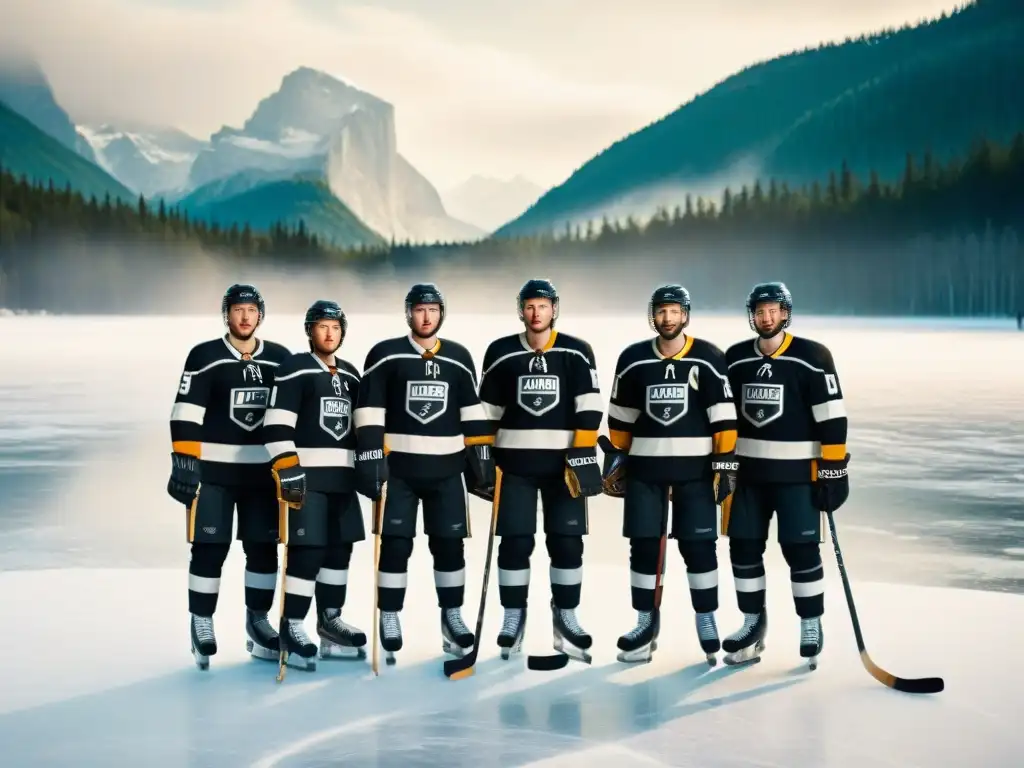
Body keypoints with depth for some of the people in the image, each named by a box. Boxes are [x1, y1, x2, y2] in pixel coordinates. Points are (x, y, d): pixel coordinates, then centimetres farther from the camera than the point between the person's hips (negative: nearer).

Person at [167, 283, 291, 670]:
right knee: (209, 549, -3)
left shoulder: (280, 359, 6)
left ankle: (258, 622, 20)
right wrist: (183, 459, -19)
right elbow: (186, 412, -11)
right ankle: (202, 624, 9)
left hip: (263, 470, 4)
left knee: (264, 548, 7)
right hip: (212, 469, -3)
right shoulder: (204, 357, -5)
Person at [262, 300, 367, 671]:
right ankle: (291, 628, -4)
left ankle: (329, 621, 23)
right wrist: (287, 469, -21)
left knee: (340, 547, 11)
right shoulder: (293, 369, -7)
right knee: (306, 550, -12)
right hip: (305, 474, -7)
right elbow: (276, 424, -15)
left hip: (342, 474, 7)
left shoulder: (351, 374, 15)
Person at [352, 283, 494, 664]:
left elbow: (472, 411, 9)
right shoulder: (385, 355, -3)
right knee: (395, 544, -3)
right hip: (398, 466, -3)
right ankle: (389, 622, 6)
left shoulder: (459, 357, 8)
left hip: (446, 468, 3)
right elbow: (369, 410, -6)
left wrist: (483, 459, 4)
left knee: (449, 543, 5)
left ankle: (452, 618, 17)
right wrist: (371, 459, -14)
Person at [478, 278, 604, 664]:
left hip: (563, 459, 0)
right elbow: (486, 409, 8)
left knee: (567, 541, 2)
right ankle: (514, 618, 11)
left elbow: (588, 407, -4)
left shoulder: (577, 353, 1)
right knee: (515, 541, -1)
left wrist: (583, 453, -12)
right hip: (514, 458, 0)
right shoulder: (500, 353, 4)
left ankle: (566, 617, 14)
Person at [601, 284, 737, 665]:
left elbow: (723, 415, -5)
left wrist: (725, 463, -9)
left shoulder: (708, 359, -5)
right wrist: (614, 459, 10)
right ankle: (647, 620, 17)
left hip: (694, 466, -2)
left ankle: (706, 619, 13)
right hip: (644, 466, 2)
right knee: (644, 544, 4)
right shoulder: (633, 359, 3)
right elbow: (621, 416, 11)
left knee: (698, 545, -1)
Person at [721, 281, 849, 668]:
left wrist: (834, 469, -14)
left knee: (801, 550, -5)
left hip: (797, 471, -5)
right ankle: (753, 625, 22)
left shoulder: (812, 357, -9)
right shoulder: (735, 359, 7)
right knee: (743, 547, 6)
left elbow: (831, 416, -10)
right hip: (747, 469, 5)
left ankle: (811, 626, 11)